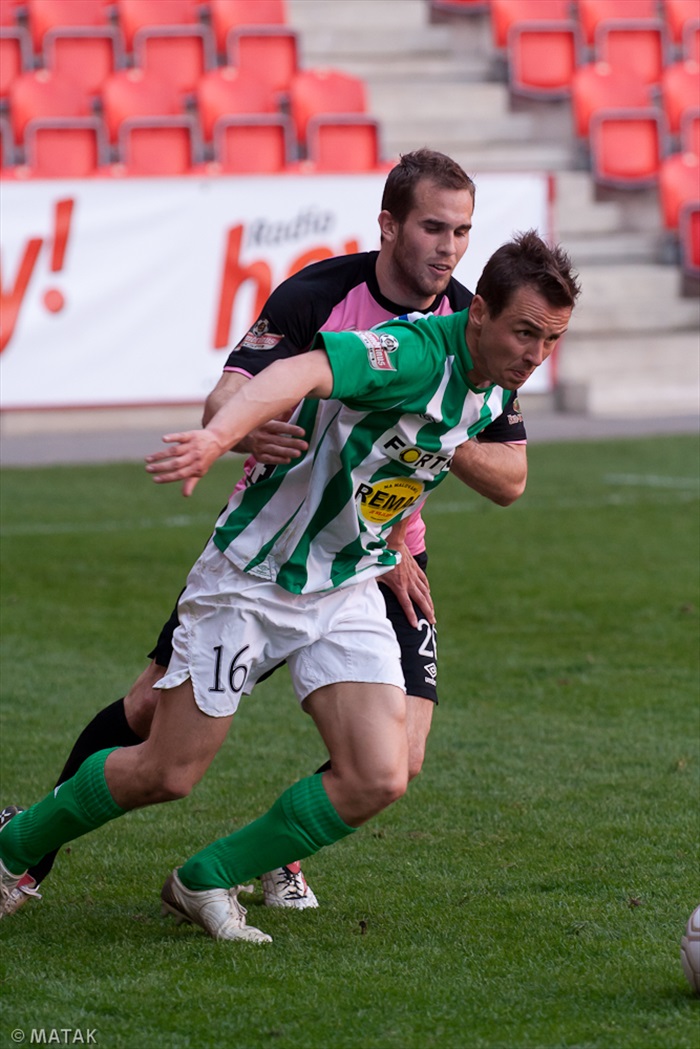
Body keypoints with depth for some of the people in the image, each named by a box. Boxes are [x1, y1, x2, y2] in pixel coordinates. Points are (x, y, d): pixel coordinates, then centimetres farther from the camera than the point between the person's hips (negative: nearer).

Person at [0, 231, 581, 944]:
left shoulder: (496, 391, -1)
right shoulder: (415, 352, -27)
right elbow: (300, 373, -45)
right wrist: (216, 437, -62)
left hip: (348, 589, 7)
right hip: (251, 578, -7)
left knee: (378, 779, -10)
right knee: (166, 774, 1)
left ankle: (206, 883, 9)